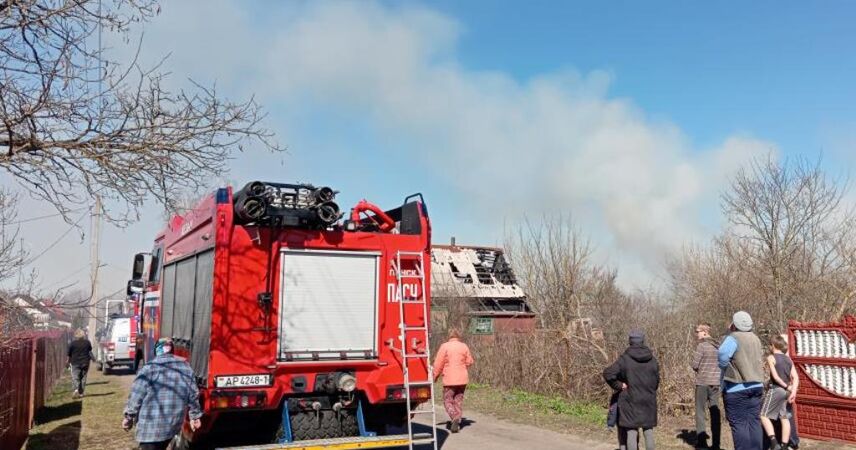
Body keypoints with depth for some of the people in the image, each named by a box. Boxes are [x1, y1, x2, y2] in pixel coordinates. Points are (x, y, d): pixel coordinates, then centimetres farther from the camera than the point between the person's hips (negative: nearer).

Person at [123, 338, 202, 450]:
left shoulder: (150, 368, -12)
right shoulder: (185, 367, 5)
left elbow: (136, 395, -9)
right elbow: (193, 394, 9)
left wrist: (129, 417, 3)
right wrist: (195, 415, 18)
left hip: (151, 425, -6)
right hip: (174, 424, 6)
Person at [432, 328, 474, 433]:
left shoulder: (445, 346, -8)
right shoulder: (464, 346, 1)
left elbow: (438, 363, -8)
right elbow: (469, 362, 5)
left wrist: (435, 376, 3)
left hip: (449, 379, -4)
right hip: (462, 379, 4)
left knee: (448, 401, 4)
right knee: (459, 400, 15)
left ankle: (455, 418, -18)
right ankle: (456, 422, 14)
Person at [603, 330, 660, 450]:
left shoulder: (625, 359, -10)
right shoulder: (652, 360, 3)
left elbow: (608, 373, -19)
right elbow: (656, 381, 8)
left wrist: (618, 386, -6)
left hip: (631, 401, -4)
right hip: (648, 401, 4)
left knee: (631, 432, 1)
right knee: (648, 431, 13)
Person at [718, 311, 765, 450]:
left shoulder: (734, 338, -13)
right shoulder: (756, 339, 14)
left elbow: (722, 354, -29)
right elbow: (760, 361, 19)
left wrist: (724, 367, -11)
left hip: (737, 387, -7)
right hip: (756, 386, 7)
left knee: (739, 423, -3)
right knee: (754, 422, 9)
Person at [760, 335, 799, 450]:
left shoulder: (771, 358, -7)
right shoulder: (789, 360, 11)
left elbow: (775, 376, -16)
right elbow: (795, 377, 1)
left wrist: (786, 386, -5)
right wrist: (793, 392, -6)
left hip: (775, 390, -7)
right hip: (786, 391, 7)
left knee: (764, 416, -4)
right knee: (784, 418, 8)